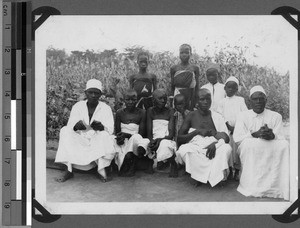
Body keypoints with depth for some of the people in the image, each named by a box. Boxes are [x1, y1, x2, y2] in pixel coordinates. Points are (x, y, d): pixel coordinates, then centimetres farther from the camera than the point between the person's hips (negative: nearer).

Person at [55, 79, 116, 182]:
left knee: (104, 135, -33)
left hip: (98, 141, -2)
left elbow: (110, 130, -7)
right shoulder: (77, 106, 5)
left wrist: (101, 127, -31)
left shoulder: (106, 108, 1)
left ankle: (101, 170, -19)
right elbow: (70, 126, -2)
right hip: (80, 139, 2)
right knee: (65, 131, -23)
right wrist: (76, 126, -28)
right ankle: (69, 170, -25)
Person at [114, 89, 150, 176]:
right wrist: (119, 137, -18)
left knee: (136, 137, -37)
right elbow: (117, 132, 7)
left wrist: (126, 135, -18)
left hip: (135, 141, -2)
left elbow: (141, 133, -3)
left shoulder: (142, 113, 1)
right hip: (123, 143, 2)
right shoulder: (119, 113, 8)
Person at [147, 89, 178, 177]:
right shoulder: (150, 111, 8)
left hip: (167, 140, -2)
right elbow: (149, 132, 2)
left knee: (164, 145, -36)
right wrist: (152, 141, -19)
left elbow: (171, 134, -5)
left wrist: (160, 139, -22)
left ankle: (173, 165, -13)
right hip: (155, 141, 3)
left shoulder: (170, 111, 3)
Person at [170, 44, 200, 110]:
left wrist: (197, 103, 1)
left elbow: (197, 87, 6)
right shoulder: (174, 68, 6)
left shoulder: (195, 68, 5)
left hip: (190, 96, 0)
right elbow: (172, 87, 10)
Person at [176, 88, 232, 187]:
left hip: (213, 149, 1)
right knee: (183, 150, -34)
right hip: (195, 148, -1)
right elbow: (179, 138, 3)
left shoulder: (217, 117, 13)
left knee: (226, 148, -30)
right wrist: (197, 131, -11)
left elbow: (226, 138, 3)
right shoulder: (191, 116, 9)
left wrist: (215, 143, -20)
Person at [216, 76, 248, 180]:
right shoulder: (222, 101, 12)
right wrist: (228, 126, -9)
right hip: (227, 129, 1)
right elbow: (220, 115, 3)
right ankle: (229, 170, 7)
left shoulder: (240, 100, 11)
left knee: (237, 149, -5)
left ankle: (237, 171, 2)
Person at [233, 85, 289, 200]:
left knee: (284, 145, -29)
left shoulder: (276, 116, 10)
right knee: (248, 143, -35)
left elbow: (280, 137, -1)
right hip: (249, 151, -1)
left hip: (272, 151, 1)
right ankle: (251, 186, -31)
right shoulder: (243, 116, 7)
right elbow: (237, 138, -5)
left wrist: (272, 135, -26)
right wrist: (256, 134, -21)